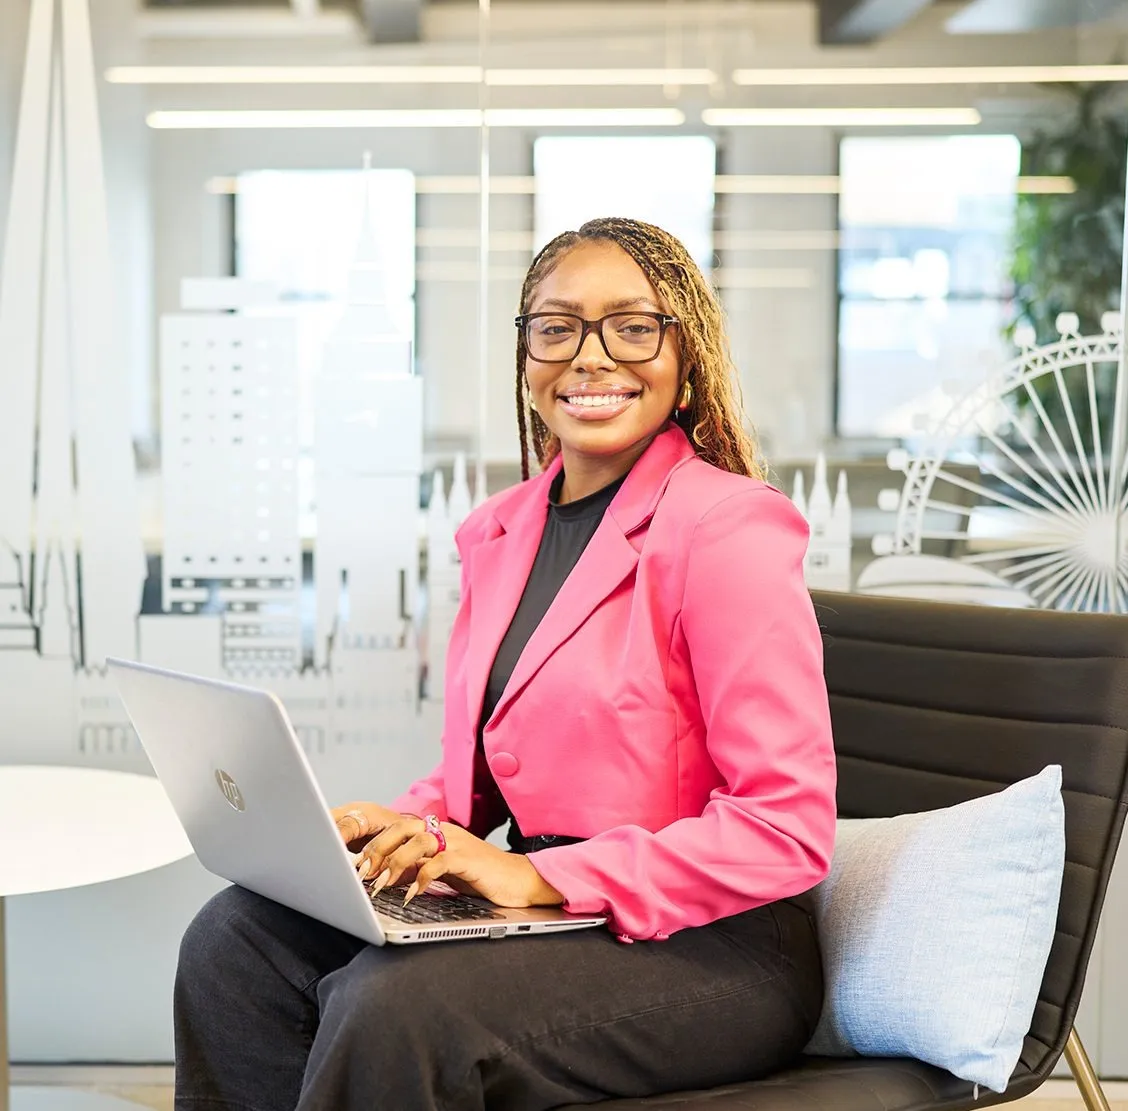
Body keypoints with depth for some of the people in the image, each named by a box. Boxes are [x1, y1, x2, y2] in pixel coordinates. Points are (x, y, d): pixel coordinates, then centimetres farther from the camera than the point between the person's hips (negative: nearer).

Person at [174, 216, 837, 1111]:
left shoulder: (727, 528, -14)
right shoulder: (502, 529, 12)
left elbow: (789, 831, -19)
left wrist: (544, 876, -21)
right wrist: (408, 825, -2)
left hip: (706, 948, -7)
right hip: (542, 904, 7)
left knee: (395, 1005, -29)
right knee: (237, 937, -9)